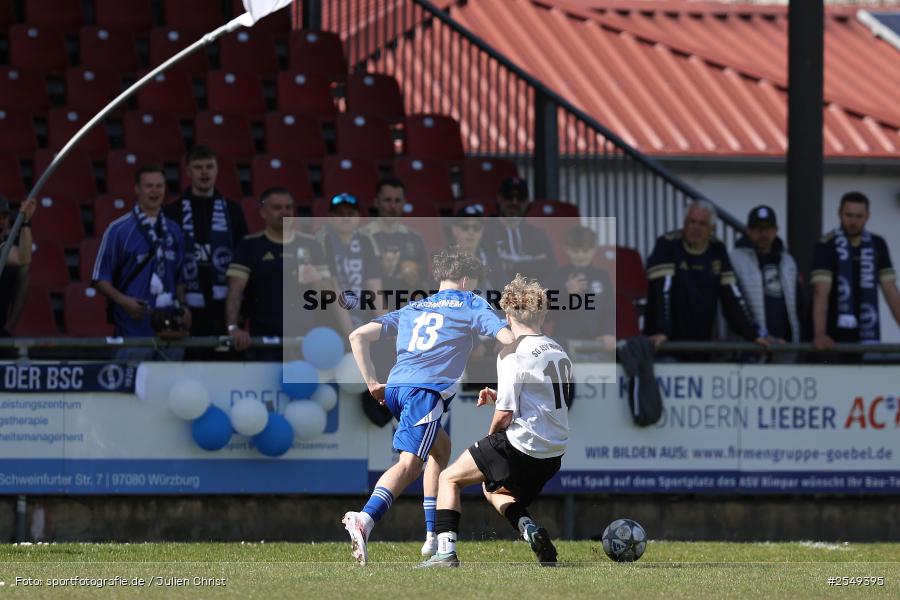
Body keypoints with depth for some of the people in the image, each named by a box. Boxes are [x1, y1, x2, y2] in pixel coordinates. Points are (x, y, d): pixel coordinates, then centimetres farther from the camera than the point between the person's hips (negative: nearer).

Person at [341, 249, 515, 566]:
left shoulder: (411, 309, 28)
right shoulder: (470, 305, 16)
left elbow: (358, 336, 19)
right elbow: (507, 338, 3)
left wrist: (372, 383, 19)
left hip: (394, 388, 7)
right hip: (427, 390, -7)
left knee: (441, 447, 26)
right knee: (410, 462, -19)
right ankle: (365, 519, -44)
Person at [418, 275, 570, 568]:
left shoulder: (512, 354, -13)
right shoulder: (559, 352, 10)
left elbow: (505, 414, -16)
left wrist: (491, 439, 3)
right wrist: (500, 397, 14)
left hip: (521, 445, -7)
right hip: (554, 453, 7)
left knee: (449, 478, 10)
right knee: (494, 490, 31)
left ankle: (446, 551, -3)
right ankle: (529, 527, 4)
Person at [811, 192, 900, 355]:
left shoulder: (877, 245, 8)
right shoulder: (827, 245, -6)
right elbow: (821, 292, -16)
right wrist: (820, 335, -28)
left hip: (868, 336, 4)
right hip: (835, 338, -3)